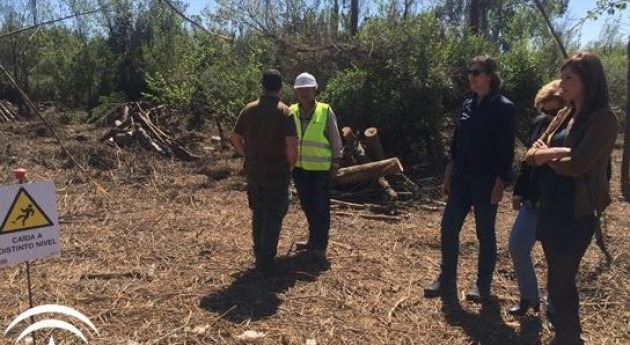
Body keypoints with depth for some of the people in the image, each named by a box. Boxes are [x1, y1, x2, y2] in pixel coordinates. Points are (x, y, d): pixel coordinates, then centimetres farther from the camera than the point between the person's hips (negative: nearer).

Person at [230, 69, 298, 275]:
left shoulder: (249, 109, 1)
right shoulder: (284, 112, -12)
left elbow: (235, 139, 4)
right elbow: (292, 145, -18)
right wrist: (290, 165, -1)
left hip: (253, 171, 5)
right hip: (277, 172, -4)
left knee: (258, 214, 19)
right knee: (273, 217, 5)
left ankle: (259, 256, 31)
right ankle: (266, 262, 7)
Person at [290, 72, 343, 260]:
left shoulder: (325, 111, -5)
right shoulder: (291, 112, 2)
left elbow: (335, 139, -1)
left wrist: (335, 162, -2)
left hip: (320, 168, -3)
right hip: (299, 167, 4)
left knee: (321, 207, 2)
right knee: (307, 206, 15)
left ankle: (320, 245, 11)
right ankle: (313, 240, 30)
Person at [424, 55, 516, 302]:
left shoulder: (504, 108, -8)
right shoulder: (467, 105, 10)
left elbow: (506, 149, -11)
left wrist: (500, 183, -15)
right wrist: (449, 174, 11)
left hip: (486, 180, -6)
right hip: (462, 177, 6)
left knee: (485, 233, 5)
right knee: (448, 228, 4)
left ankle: (483, 287, 19)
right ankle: (446, 282, 17)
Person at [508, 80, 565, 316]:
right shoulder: (539, 123, 1)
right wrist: (518, 191, 10)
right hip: (533, 200, 5)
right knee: (517, 247, 5)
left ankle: (555, 306, 28)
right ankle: (529, 297, 25)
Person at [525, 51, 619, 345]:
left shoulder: (603, 119, -14)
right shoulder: (564, 116, 10)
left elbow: (576, 165, -23)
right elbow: (532, 154, 6)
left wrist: (547, 155, -5)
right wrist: (557, 153, -15)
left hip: (576, 212, -8)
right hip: (551, 206, 8)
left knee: (560, 282, 2)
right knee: (560, 278, 17)